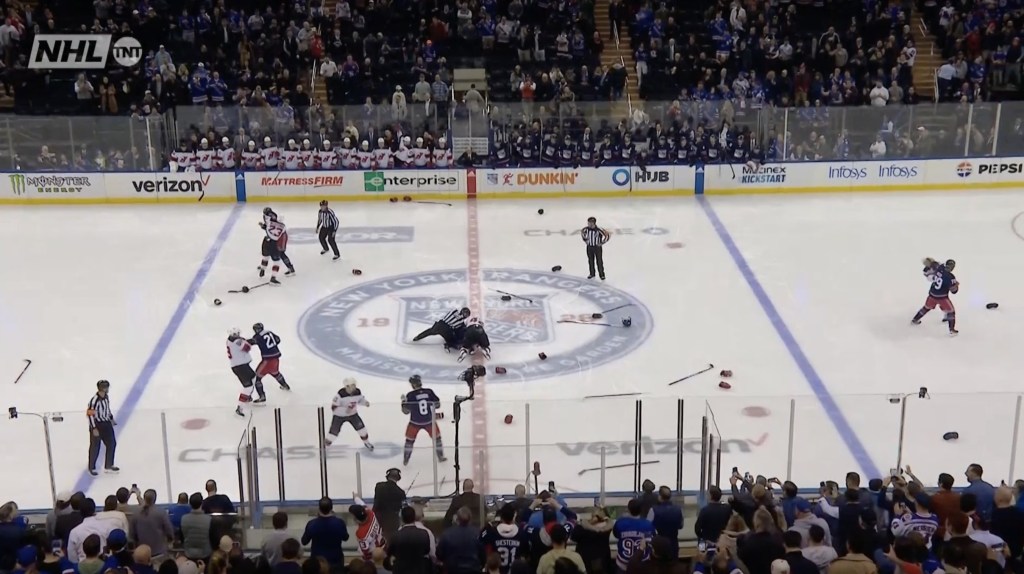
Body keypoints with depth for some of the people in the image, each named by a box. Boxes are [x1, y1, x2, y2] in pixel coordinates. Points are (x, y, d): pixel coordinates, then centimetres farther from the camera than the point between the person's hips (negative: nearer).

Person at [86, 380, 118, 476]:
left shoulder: (106, 397, 0)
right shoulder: (94, 400, -25)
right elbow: (90, 414, -22)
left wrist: (112, 419, 19)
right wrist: (94, 428, -22)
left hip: (106, 424, 8)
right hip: (96, 425, -8)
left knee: (112, 443, 11)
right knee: (95, 447, 5)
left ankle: (108, 466, 25)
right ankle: (92, 468, 23)